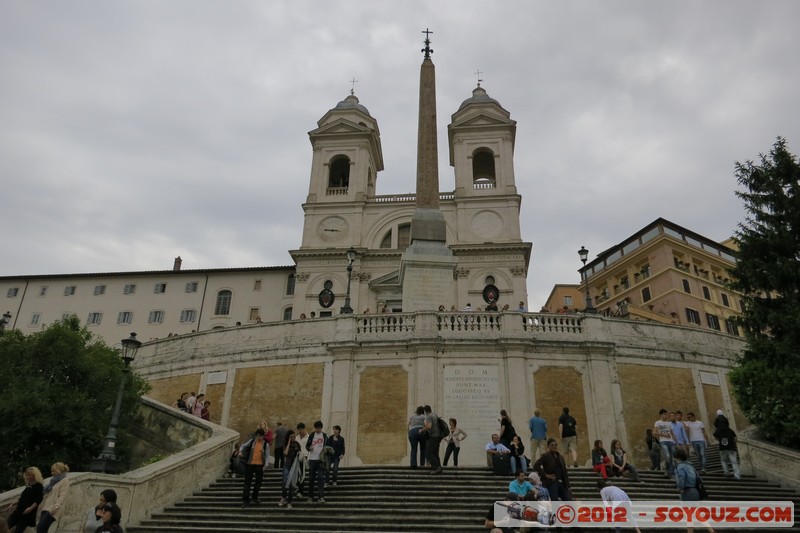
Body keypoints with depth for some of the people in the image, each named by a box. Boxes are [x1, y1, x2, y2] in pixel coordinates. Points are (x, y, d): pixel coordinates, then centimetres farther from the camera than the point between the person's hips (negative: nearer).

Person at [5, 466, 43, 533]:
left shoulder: (38, 486, -8)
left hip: (28, 512, -8)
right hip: (19, 510, 8)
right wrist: (13, 504, 20)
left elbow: (39, 499, -16)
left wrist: (31, 508, -26)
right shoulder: (28, 485, 16)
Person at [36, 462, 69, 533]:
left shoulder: (65, 481, -3)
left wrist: (56, 506, -28)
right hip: (46, 507, 8)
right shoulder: (54, 480, 21)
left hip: (53, 509, -8)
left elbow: (62, 495, -14)